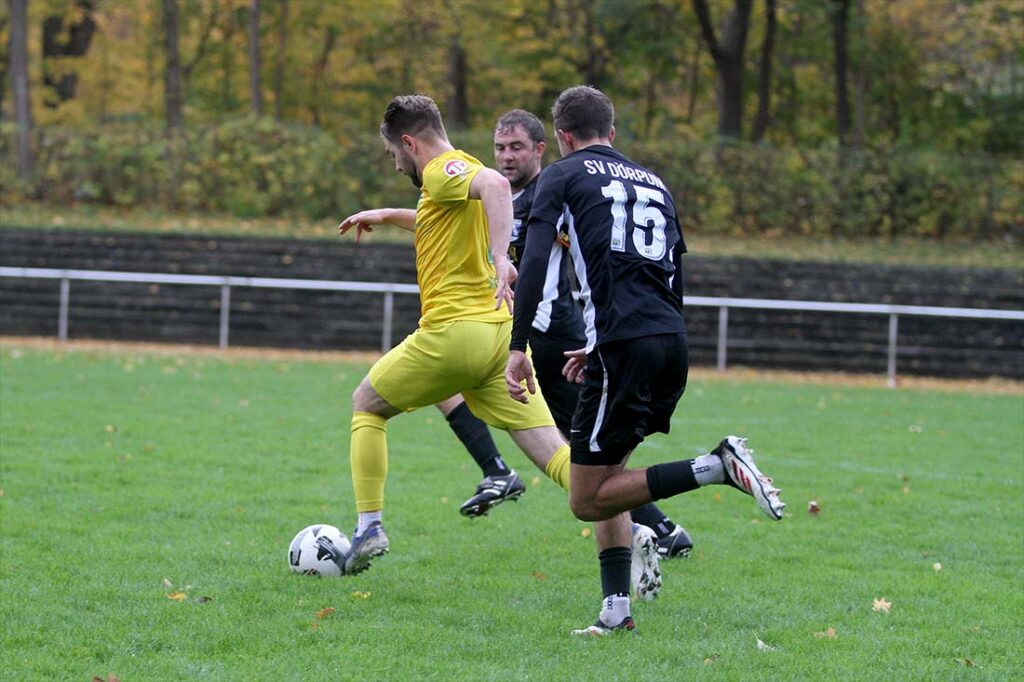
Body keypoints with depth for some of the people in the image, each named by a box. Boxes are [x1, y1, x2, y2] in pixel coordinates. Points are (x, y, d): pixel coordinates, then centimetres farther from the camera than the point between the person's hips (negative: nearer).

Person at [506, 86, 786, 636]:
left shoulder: (564, 175, 7)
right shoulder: (654, 182, 24)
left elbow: (534, 260, -8)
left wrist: (518, 348, -10)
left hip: (624, 345, -7)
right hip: (673, 343, 7)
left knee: (588, 501, -2)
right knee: (603, 478, 20)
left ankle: (717, 467, -17)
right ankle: (616, 609, 9)